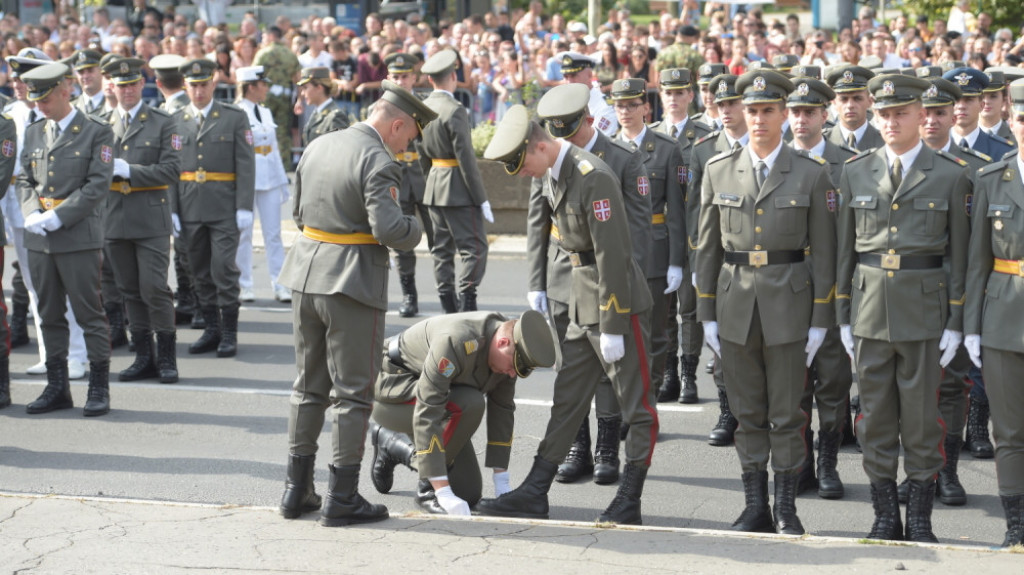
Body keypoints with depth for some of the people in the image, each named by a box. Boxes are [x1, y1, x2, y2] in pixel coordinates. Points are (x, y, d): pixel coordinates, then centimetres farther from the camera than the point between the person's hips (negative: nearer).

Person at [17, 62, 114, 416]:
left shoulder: (97, 132, -2)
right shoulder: (34, 133, 15)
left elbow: (97, 185, -9)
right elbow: (25, 180, 15)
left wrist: (57, 217, -15)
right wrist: (32, 214, -5)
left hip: (79, 237, -5)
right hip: (40, 240, 6)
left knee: (90, 314, -2)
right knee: (50, 316, 9)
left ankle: (99, 390, 4)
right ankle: (57, 389, 17)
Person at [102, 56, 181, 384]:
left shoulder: (163, 124, 3)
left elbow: (171, 169, -7)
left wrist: (128, 170, -14)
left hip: (151, 219, -4)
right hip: (114, 219, 4)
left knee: (154, 288, -8)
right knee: (130, 291, 8)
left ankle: (166, 358, 2)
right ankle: (144, 358, 15)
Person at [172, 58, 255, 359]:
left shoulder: (235, 117, 2)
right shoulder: (175, 121, 9)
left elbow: (246, 165, -1)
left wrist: (244, 207, -9)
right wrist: (171, 209, 2)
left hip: (224, 208, -3)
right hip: (190, 209, 3)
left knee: (224, 268, -7)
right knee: (200, 272, 7)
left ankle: (229, 332, 1)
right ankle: (212, 328, 17)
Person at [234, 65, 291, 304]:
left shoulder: (265, 112, 14)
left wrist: (283, 181, 16)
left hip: (270, 178, 6)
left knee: (273, 233, 4)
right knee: (244, 234, 2)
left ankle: (280, 285, 4)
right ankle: (244, 286, 10)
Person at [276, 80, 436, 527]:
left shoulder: (317, 147, 10)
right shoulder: (378, 161, -15)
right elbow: (388, 227, -24)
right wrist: (415, 230, -4)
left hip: (306, 277, 7)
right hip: (351, 284, -7)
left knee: (309, 387, 16)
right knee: (353, 392, 1)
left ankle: (297, 489, 21)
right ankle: (342, 498, 3)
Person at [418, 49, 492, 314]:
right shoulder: (455, 110, -16)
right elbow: (466, 158, -18)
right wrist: (481, 198, -14)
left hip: (434, 189, 8)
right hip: (458, 190, -8)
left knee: (442, 249, 11)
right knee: (474, 247, -4)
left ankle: (449, 308, 14)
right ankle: (467, 306, -12)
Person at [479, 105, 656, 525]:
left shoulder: (594, 178, -20)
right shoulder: (554, 176, 8)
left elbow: (613, 256, -21)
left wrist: (613, 328, -20)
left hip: (619, 302, -10)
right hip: (582, 305, 10)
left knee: (637, 404, 1)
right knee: (567, 400, 12)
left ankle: (629, 502, 6)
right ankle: (534, 494, 16)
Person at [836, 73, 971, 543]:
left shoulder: (950, 175, 0)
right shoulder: (856, 172, 6)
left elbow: (958, 253, 1)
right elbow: (846, 248, 9)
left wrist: (955, 323, -3)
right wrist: (843, 316, 6)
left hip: (924, 306, -2)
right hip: (870, 306, 2)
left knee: (921, 416, 2)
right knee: (875, 415, 6)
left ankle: (920, 518, 12)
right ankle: (885, 516, 15)